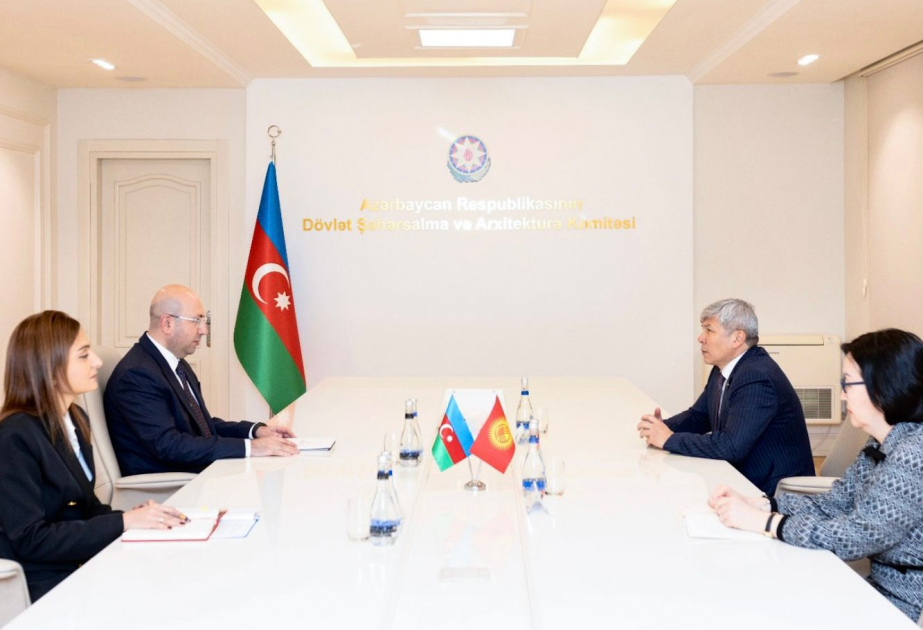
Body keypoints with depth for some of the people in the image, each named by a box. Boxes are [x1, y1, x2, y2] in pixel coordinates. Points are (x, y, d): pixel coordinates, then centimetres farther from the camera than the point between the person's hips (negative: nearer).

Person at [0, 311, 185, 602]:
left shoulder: (75, 418, 8)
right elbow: (30, 539, -21)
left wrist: (133, 516, -8)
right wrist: (123, 522, -21)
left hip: (82, 565, 8)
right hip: (45, 586, -8)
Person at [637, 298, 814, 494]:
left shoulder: (756, 377, -23)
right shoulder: (723, 370, 5)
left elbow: (731, 447, -29)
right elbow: (698, 416, 14)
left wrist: (669, 439, -22)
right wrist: (662, 428, -6)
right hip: (745, 480, 8)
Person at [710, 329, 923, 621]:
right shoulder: (881, 445, 4)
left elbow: (855, 537, -27)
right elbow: (831, 504, 5)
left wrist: (762, 521, -21)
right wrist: (755, 503, -7)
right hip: (883, 588, 7)